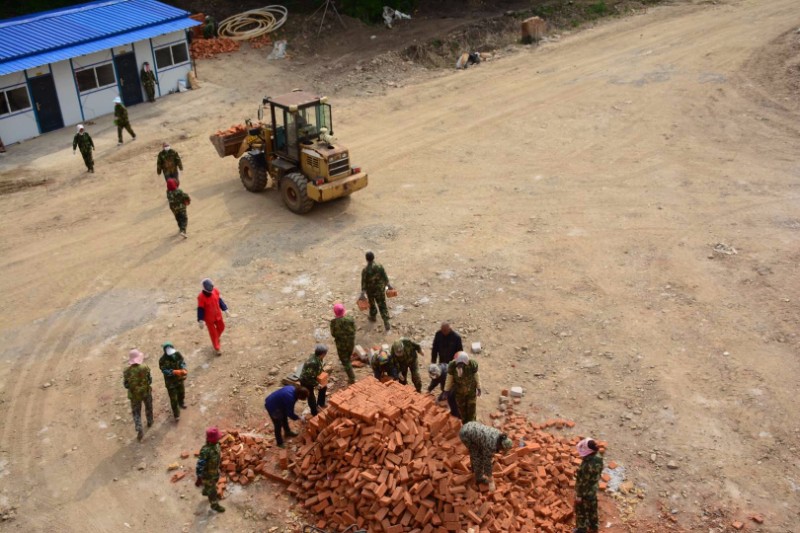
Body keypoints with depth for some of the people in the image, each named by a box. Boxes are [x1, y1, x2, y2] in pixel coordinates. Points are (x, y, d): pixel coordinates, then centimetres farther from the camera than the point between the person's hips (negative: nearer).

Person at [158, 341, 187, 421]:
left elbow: (182, 362, -8)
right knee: (173, 399, 2)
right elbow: (165, 371, -28)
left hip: (179, 379, 5)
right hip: (170, 381, -5)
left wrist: (183, 369, -28)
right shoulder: (163, 360, -26)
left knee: (181, 392, 29)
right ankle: (176, 414, 18)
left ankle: (181, 403, 61)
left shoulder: (177, 354, -13)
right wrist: (174, 372, -42)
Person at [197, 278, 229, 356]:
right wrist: (200, 321, -16)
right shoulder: (201, 297, -28)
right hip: (209, 318, -5)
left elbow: (220, 300, 0)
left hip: (218, 315, 5)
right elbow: (200, 309, -20)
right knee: (213, 333, 10)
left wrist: (225, 310, 3)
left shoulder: (215, 291, -14)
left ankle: (217, 338, 57)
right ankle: (217, 348, 27)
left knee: (221, 327, 25)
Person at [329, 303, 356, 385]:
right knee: (348, 357, 31)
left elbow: (333, 334, -14)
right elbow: (354, 331, -8)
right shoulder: (351, 319, -17)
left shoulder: (334, 322, -22)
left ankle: (352, 378, 10)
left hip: (341, 344, -4)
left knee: (345, 361, 10)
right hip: (351, 342, 4)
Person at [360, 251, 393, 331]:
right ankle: (386, 323, 0)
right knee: (382, 306, 8)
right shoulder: (379, 267, -17)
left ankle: (373, 316, 49)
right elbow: (385, 277, -5)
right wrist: (388, 285, 11)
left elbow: (363, 283, -19)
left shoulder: (365, 270, -23)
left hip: (370, 291, -1)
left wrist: (363, 293, -14)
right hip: (380, 290, 1)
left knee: (371, 303, 27)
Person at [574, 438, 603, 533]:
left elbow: (584, 481, -27)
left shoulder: (588, 465, -38)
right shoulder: (597, 457, -13)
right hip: (593, 489, 8)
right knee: (592, 509, 27)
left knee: (581, 511, 15)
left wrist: (579, 495, -15)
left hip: (585, 492, -8)